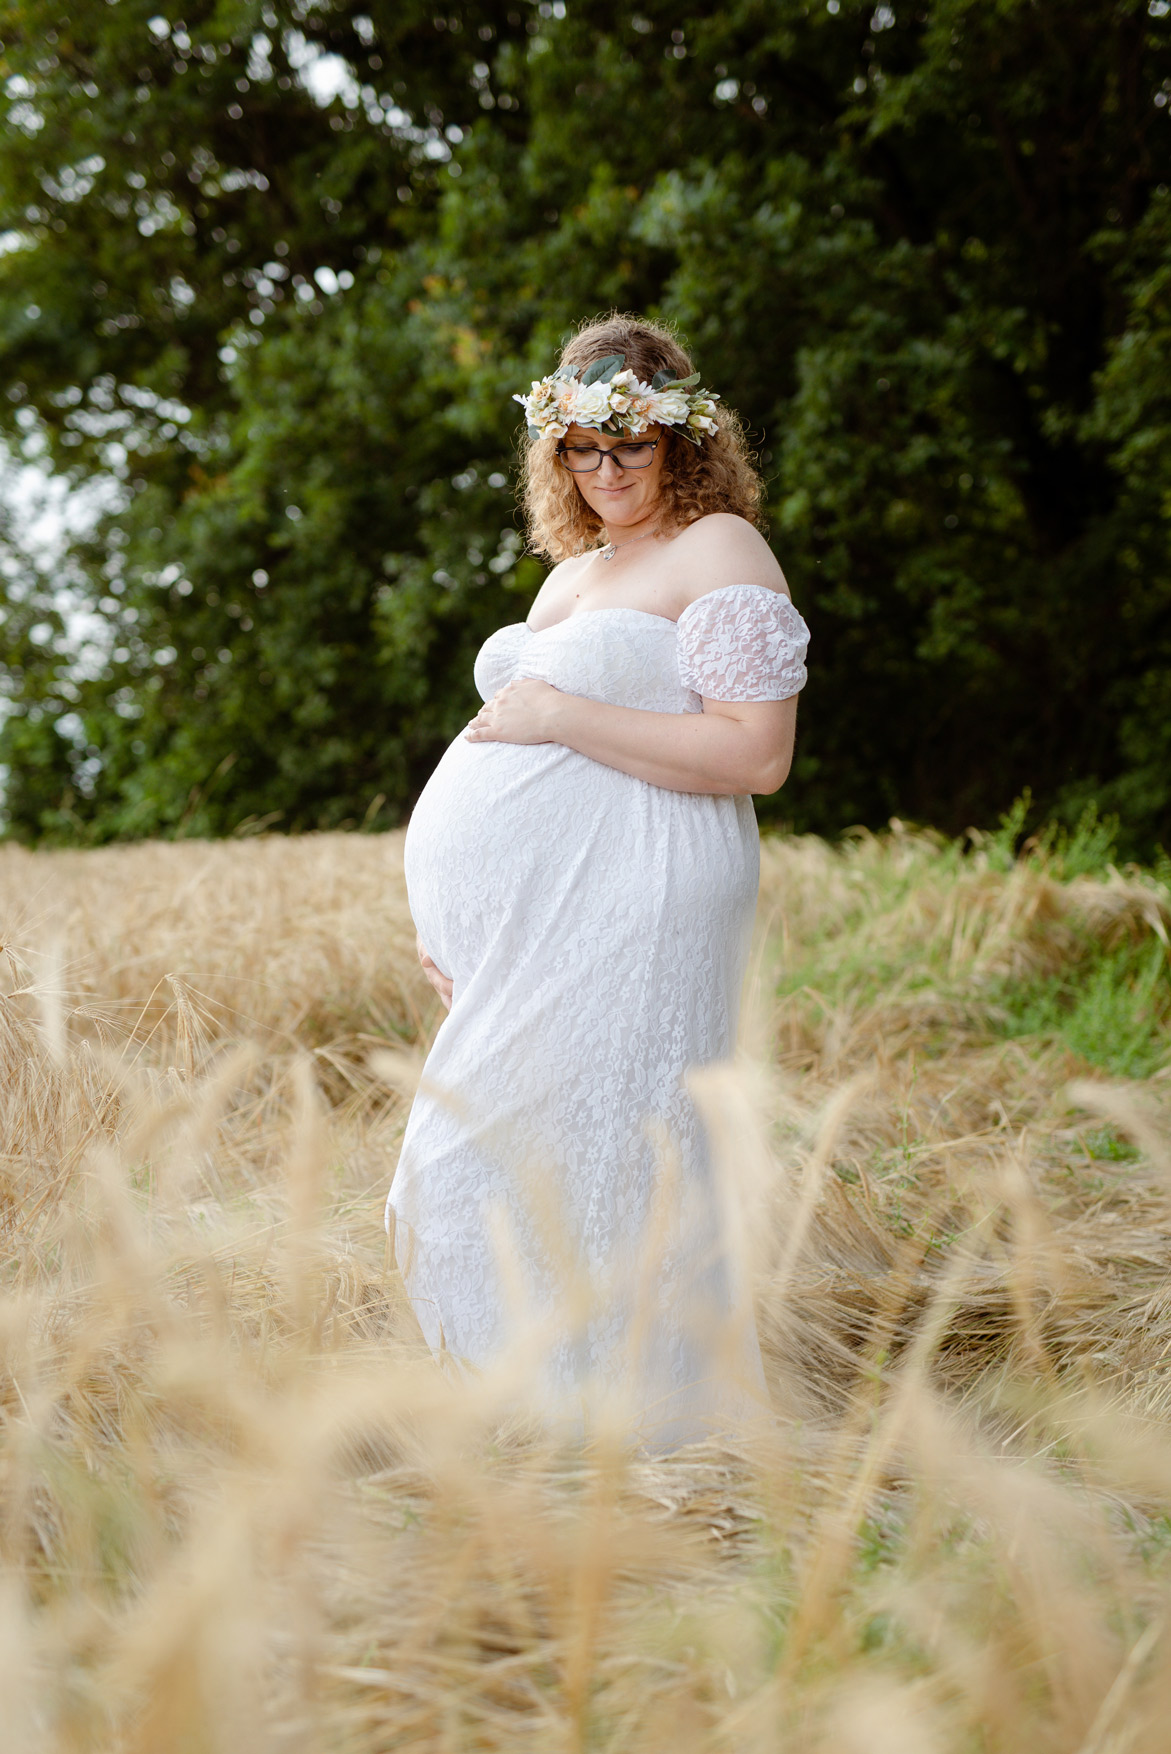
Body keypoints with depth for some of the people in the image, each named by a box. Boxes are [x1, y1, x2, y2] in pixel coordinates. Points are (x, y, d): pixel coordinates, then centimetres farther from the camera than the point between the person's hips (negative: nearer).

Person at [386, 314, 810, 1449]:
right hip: (516, 929, 9)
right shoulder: (571, 573, 22)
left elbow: (756, 756, -15)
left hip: (623, 914, -9)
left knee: (574, 1163, -8)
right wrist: (444, 914, 18)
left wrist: (561, 715, -14)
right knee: (492, 1157, 9)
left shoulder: (719, 550, -4)